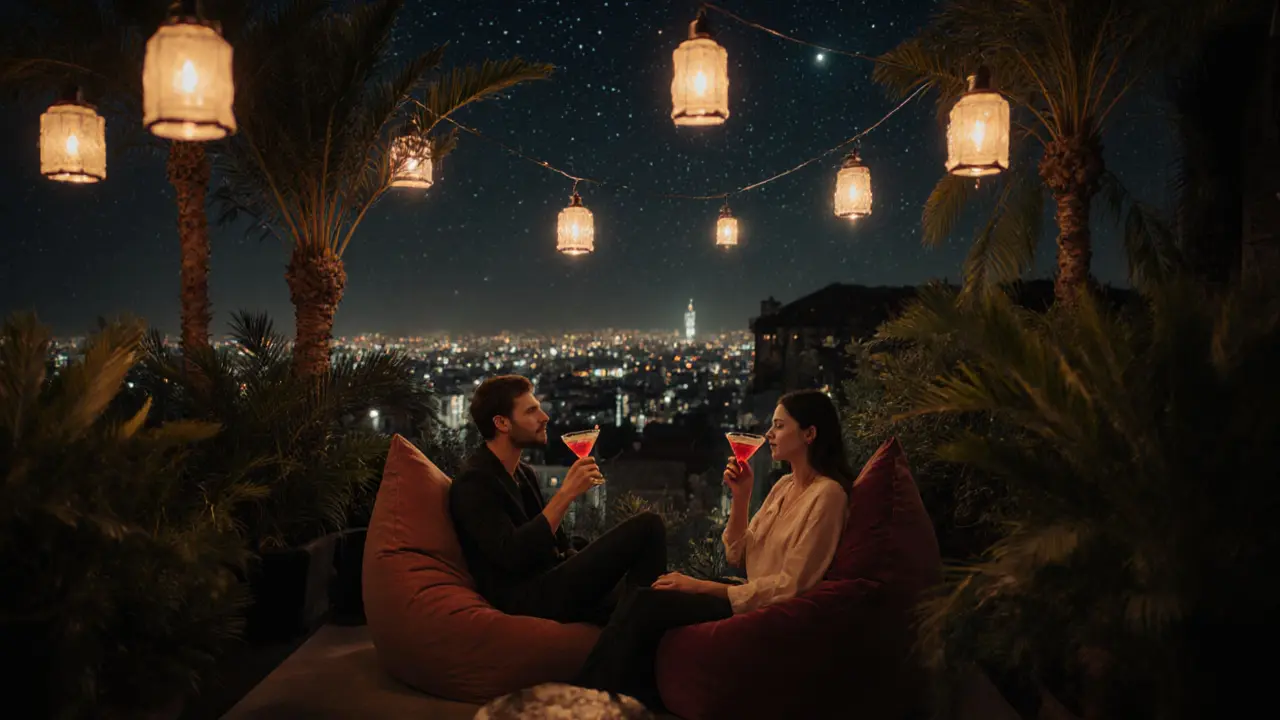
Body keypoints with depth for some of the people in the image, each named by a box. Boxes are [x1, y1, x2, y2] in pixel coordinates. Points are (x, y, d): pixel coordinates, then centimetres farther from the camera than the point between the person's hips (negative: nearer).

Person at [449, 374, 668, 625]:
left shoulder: (524, 473, 18)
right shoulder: (473, 483, -9)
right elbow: (512, 555, -22)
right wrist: (566, 494, -22)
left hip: (550, 584, 8)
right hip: (526, 600, -8)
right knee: (649, 527, -14)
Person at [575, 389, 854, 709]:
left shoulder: (827, 494, -14)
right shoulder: (785, 485, 13)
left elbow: (791, 585, -18)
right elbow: (737, 556, 12)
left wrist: (701, 586, -18)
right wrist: (741, 496, -2)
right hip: (752, 596, 8)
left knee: (645, 605, -20)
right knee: (642, 601, -13)